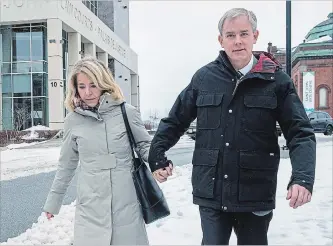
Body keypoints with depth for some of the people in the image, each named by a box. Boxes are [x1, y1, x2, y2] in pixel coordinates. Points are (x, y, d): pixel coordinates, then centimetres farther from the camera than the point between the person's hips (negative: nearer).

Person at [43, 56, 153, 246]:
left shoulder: (126, 112, -7)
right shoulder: (74, 120, 1)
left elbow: (145, 145, 5)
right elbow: (67, 164, 11)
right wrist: (53, 200, 18)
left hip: (126, 203, -1)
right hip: (90, 205, 1)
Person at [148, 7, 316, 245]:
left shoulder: (276, 79, -3)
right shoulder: (204, 78, 1)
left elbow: (300, 133, -5)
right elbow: (174, 121, 10)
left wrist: (303, 178, -21)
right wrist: (156, 156, 1)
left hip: (256, 195, 0)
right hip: (211, 193, 1)